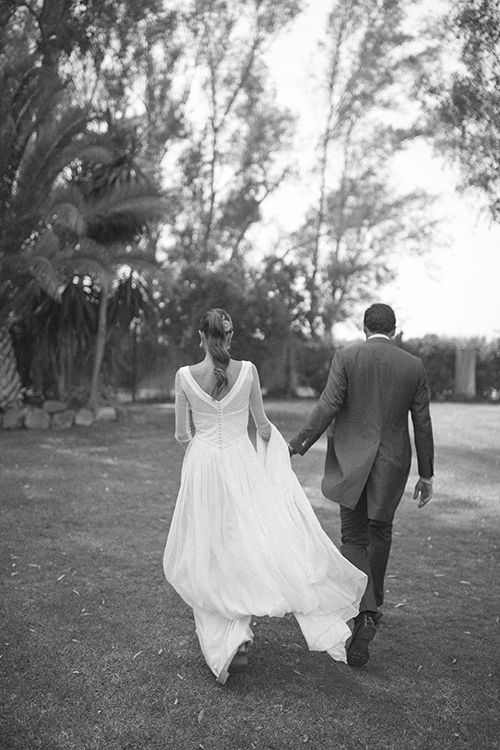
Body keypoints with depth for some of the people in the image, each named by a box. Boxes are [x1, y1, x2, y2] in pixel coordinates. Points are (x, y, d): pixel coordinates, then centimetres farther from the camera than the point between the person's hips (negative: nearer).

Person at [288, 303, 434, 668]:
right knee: (380, 531, 21)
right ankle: (374, 603, 37)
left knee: (354, 538, 6)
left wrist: (299, 444, -9)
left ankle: (364, 614, -12)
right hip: (392, 462, 2)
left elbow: (328, 406, -14)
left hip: (351, 460, -2)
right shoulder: (414, 365, 1)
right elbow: (422, 423, 2)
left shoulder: (346, 357, -5)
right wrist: (427, 474, 9)